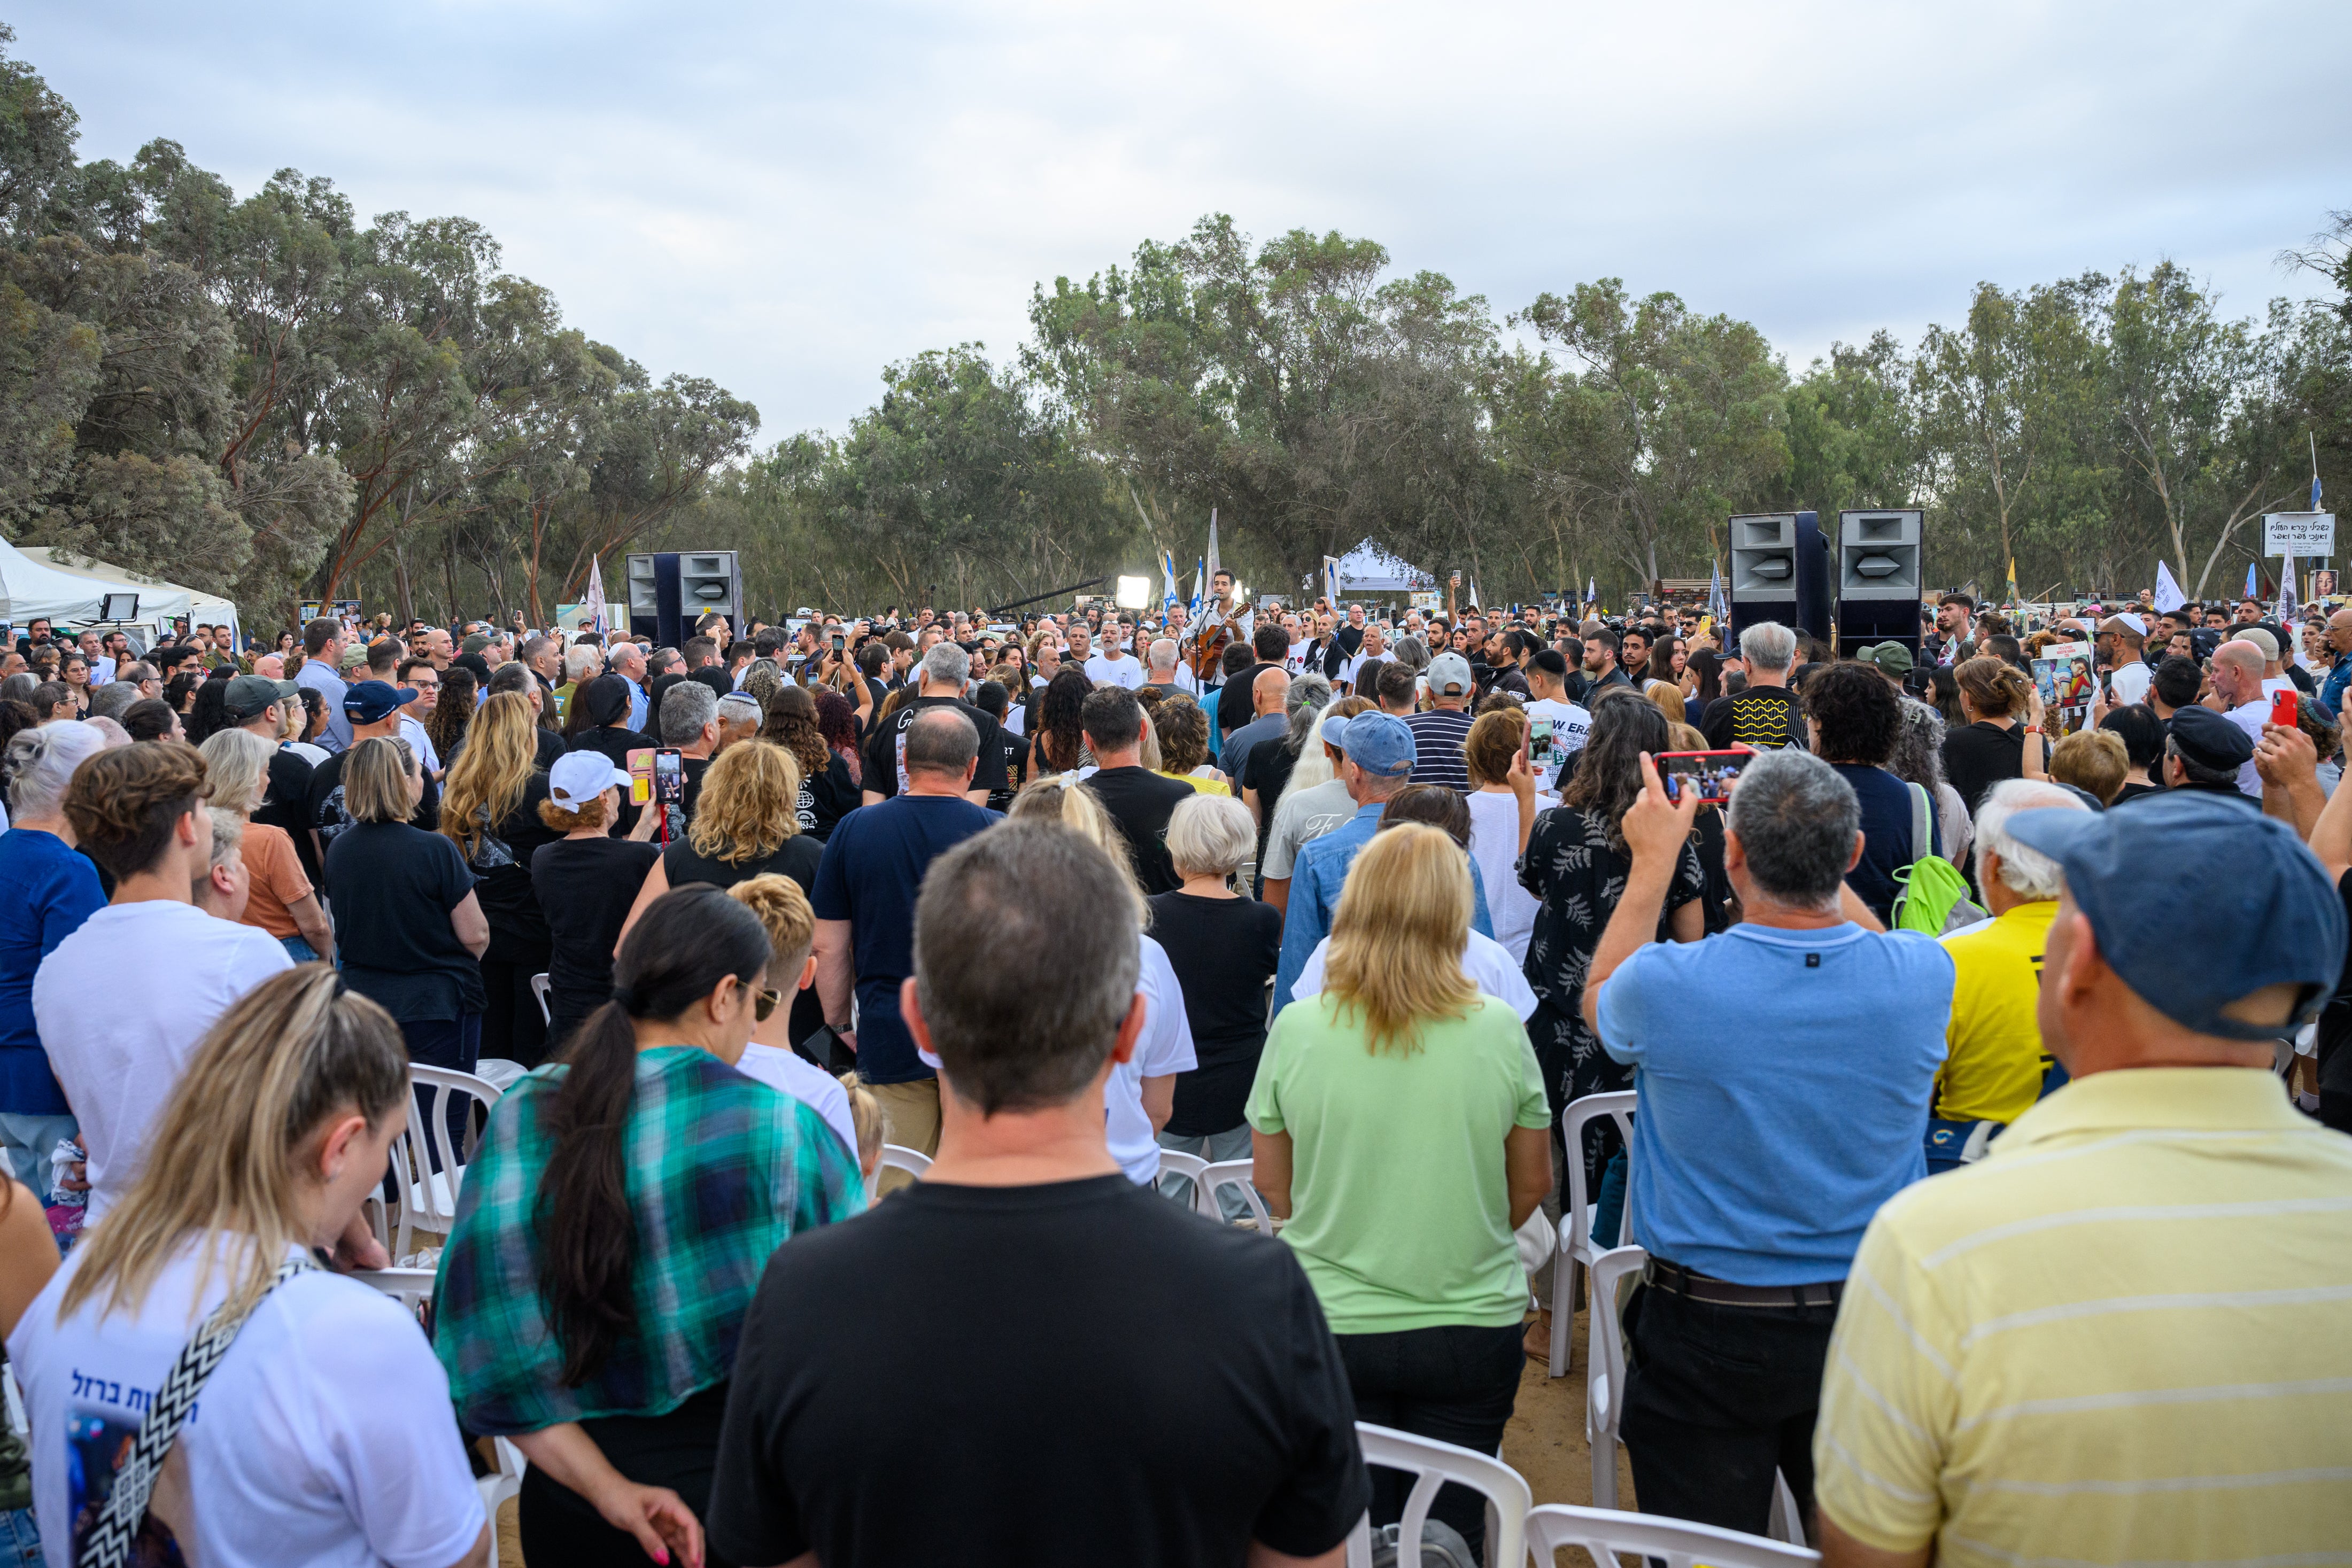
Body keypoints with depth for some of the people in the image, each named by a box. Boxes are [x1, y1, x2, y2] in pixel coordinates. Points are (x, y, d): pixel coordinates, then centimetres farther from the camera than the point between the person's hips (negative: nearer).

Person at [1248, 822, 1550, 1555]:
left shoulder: (1296, 1029, -11)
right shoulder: (1499, 1031, -11)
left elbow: (1272, 1185, 1)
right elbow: (1532, 1184, 2)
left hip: (1329, 1327, 0)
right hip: (1472, 1328, 0)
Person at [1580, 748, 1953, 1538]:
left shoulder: (1668, 987, -24)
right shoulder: (1922, 976, -15)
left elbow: (1598, 998, 3)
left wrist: (1653, 859, 9)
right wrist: (1815, 846, 13)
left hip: (1706, 1331, -2)